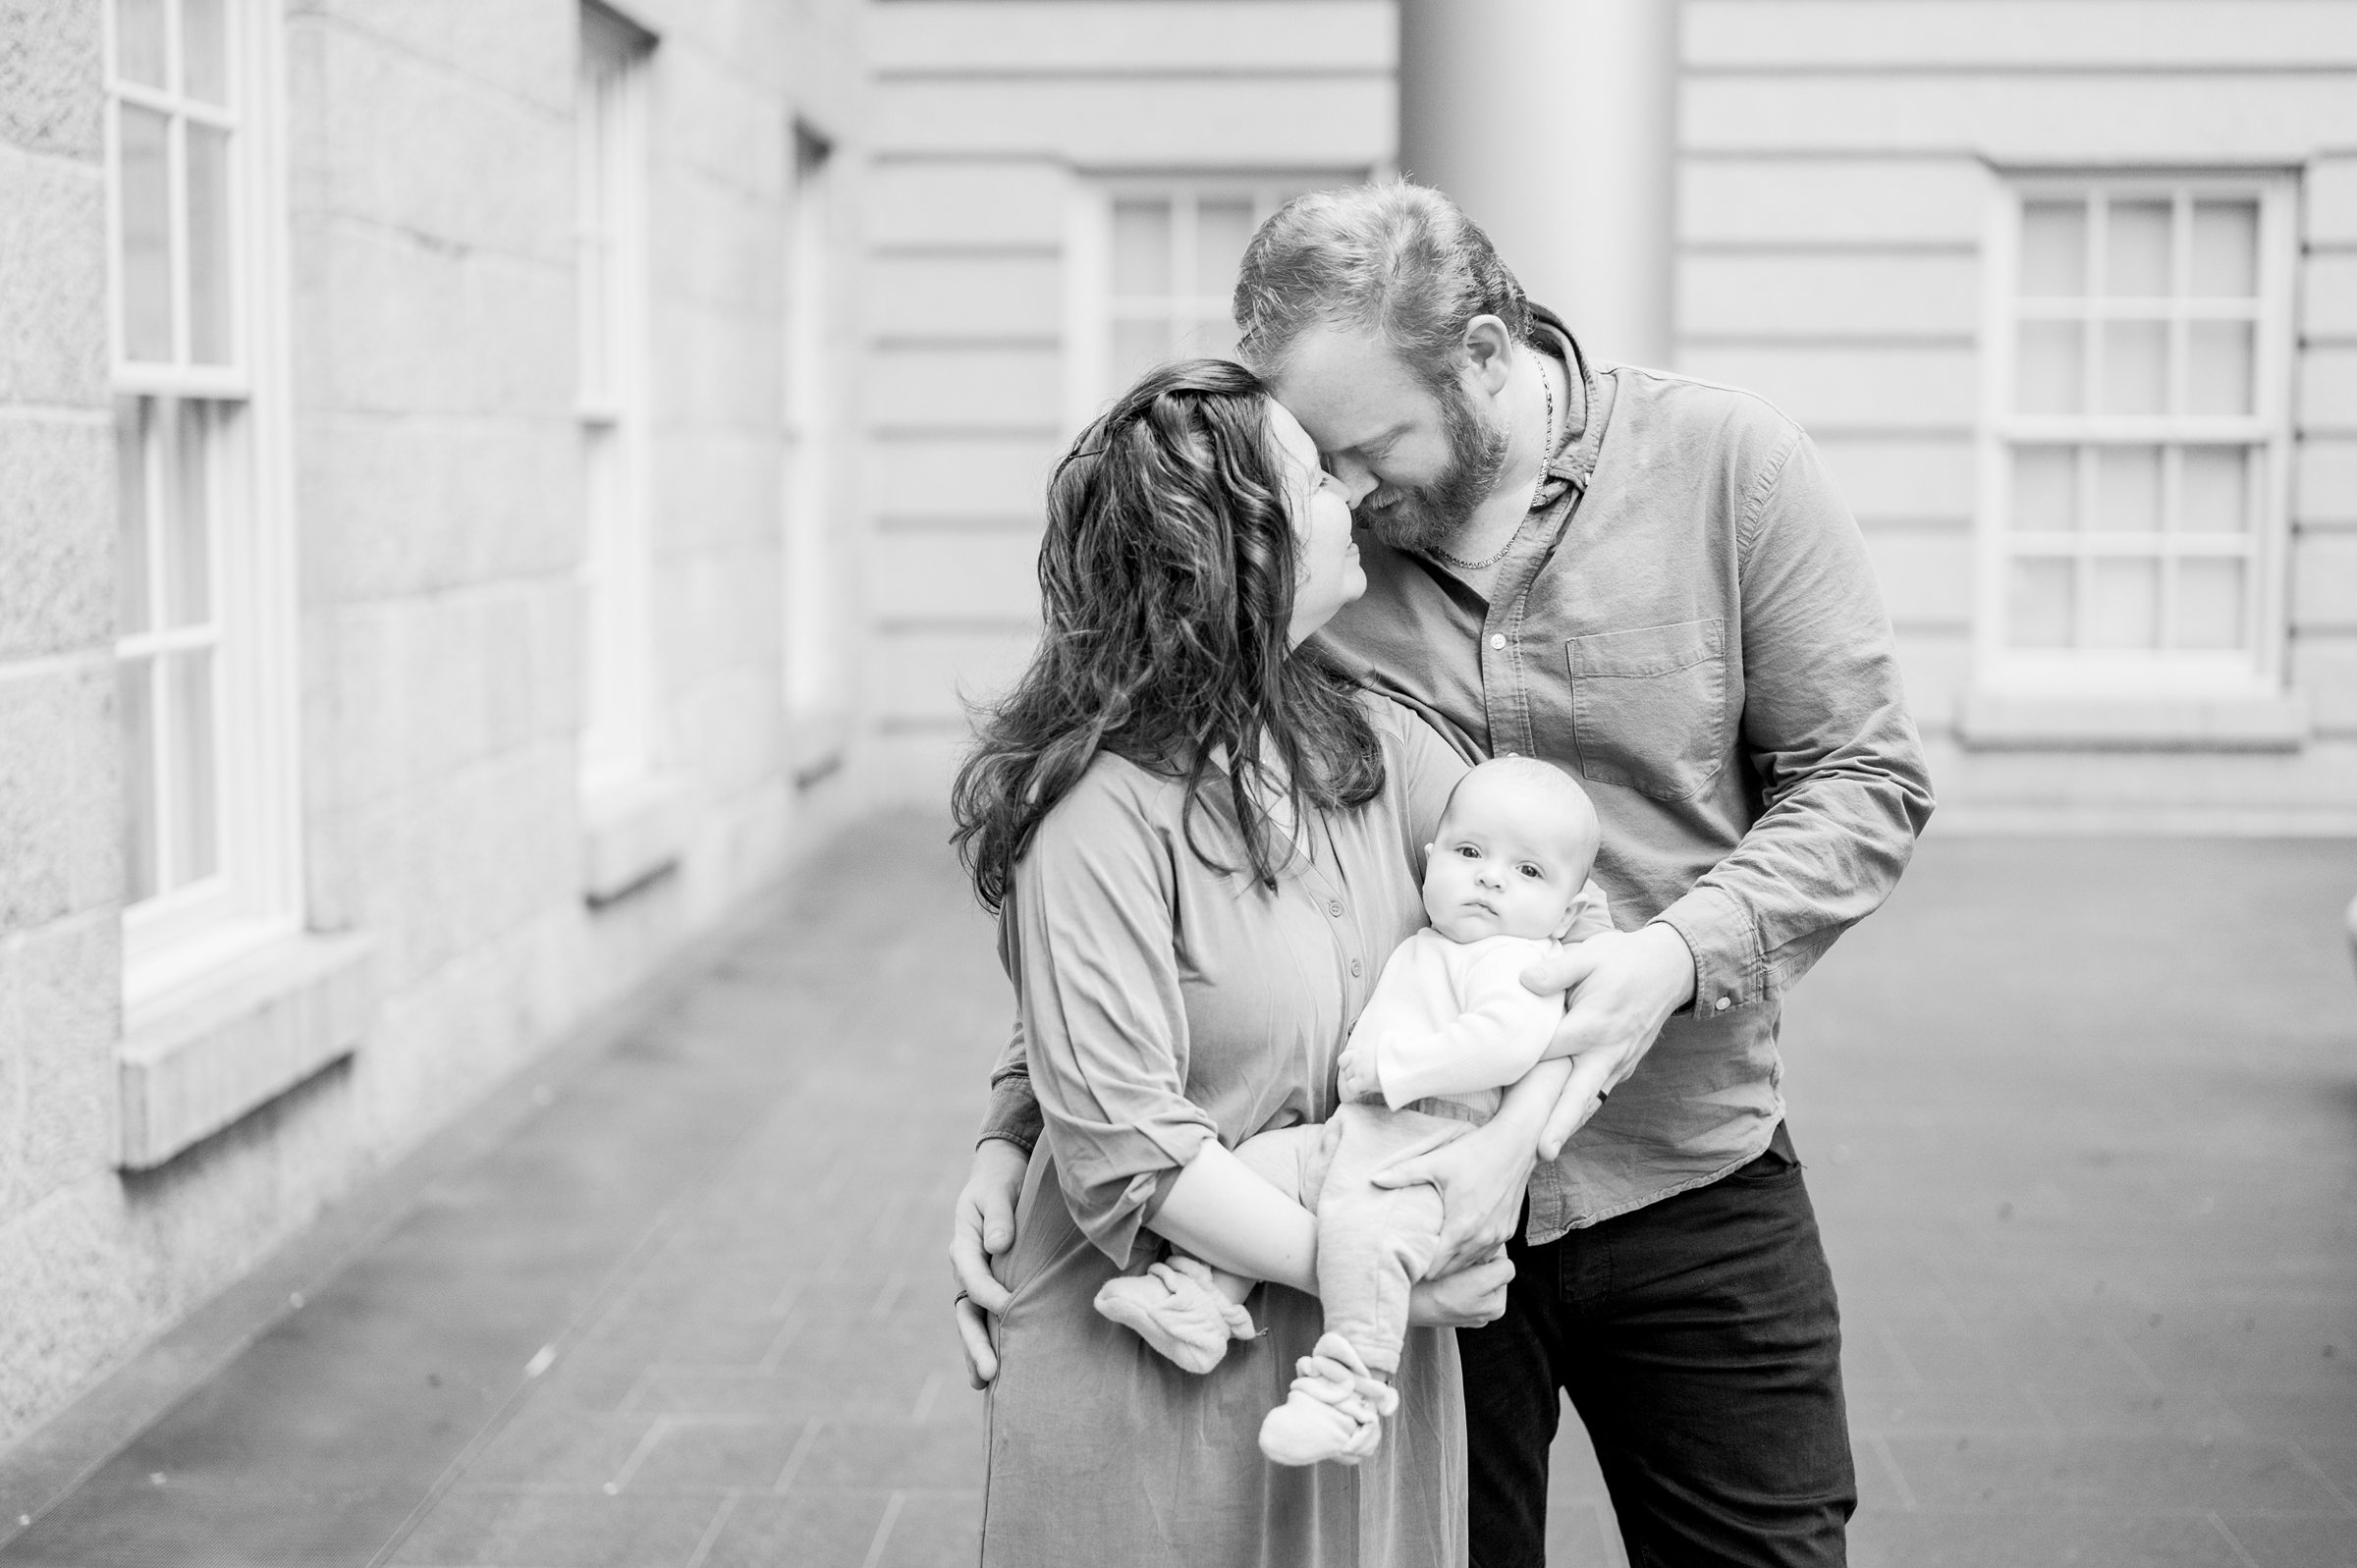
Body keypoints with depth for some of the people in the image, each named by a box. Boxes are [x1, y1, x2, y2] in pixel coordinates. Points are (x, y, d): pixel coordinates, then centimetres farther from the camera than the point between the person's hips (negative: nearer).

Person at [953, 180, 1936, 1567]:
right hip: (1401, 1202, 0)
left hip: (1693, 1195, 0)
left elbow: (1865, 777, -4)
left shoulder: (1728, 465, -8)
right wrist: (1016, 1128, -11)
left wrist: (1683, 949, -22)